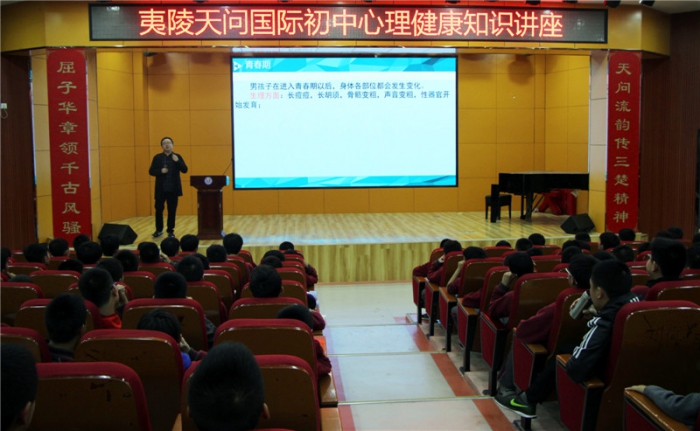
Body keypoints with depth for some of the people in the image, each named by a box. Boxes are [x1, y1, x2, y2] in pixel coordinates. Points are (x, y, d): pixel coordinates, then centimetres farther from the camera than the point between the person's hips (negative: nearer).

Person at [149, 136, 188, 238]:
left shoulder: (177, 157, 4)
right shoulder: (157, 157, 4)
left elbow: (185, 170, -3)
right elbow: (151, 171, 1)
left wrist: (177, 161, -18)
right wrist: (160, 171, -17)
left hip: (173, 189, 0)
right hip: (161, 189, 0)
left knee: (172, 210, 4)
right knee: (159, 209, 4)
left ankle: (171, 231, 14)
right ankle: (159, 230, 19)